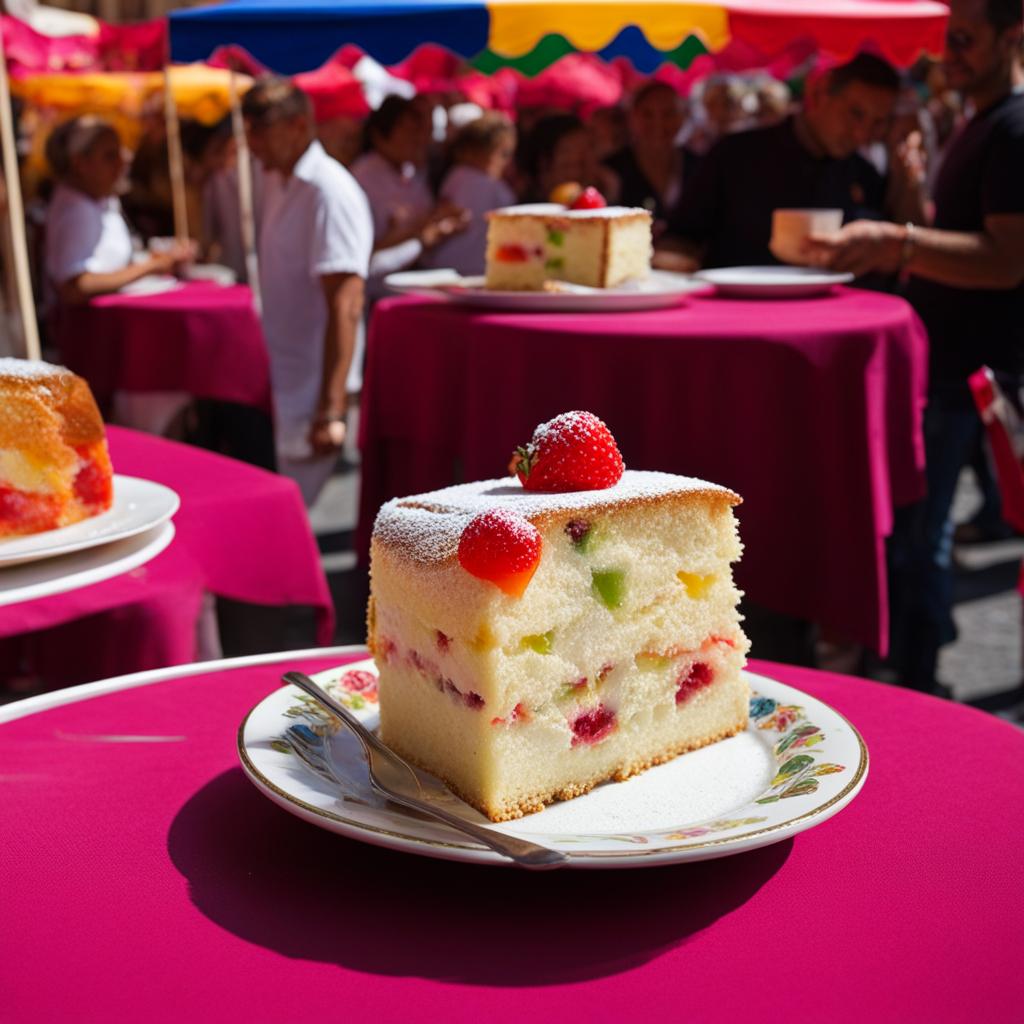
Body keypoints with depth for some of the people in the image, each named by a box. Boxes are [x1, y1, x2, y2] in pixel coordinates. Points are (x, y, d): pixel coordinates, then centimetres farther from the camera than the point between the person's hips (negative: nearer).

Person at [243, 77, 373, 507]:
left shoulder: (330, 193, -17)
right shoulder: (275, 182, 11)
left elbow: (345, 307, -23)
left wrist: (331, 410, -26)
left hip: (308, 401, -8)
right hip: (277, 390, 8)